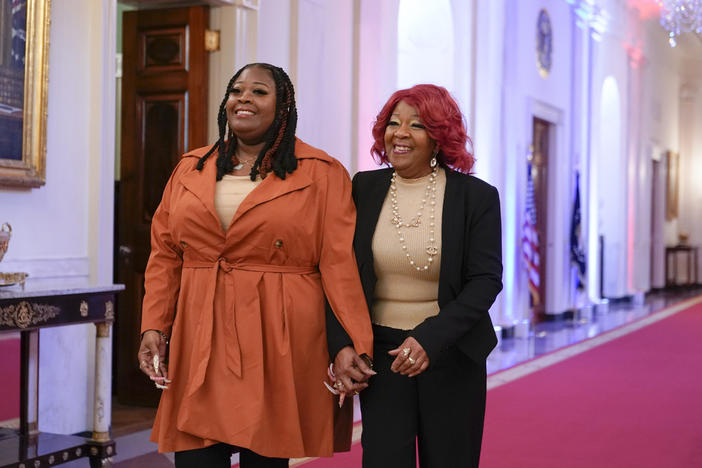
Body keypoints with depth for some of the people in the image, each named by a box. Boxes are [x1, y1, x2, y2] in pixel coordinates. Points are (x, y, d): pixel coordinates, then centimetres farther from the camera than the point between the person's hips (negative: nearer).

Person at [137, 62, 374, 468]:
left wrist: (356, 347, -10)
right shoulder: (190, 170, 13)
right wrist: (154, 327, 2)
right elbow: (165, 256, 13)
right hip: (197, 348, 3)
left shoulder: (322, 175, 2)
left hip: (277, 352, -3)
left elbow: (340, 265, -4)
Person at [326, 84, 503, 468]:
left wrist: (429, 338, -19)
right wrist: (341, 345, -11)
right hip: (381, 353, 1)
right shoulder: (362, 190, 1)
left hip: (451, 354, 0)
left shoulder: (477, 196, -3)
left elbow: (486, 280, -8)